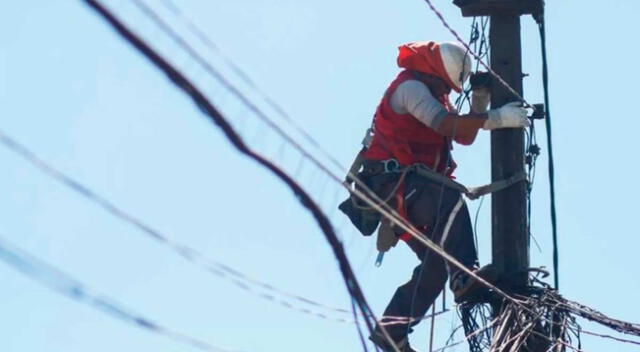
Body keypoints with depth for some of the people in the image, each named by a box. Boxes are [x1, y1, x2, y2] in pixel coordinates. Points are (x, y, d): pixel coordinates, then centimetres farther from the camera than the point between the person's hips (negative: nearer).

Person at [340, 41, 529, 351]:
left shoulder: (434, 94, 23)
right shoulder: (410, 86, -9)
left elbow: (464, 137, 16)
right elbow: (445, 124, -26)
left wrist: (479, 104, 1)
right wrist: (495, 118, -29)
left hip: (413, 191, 10)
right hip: (394, 179, -10)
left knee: (438, 262, 2)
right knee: (451, 201, -37)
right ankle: (464, 278, -49)